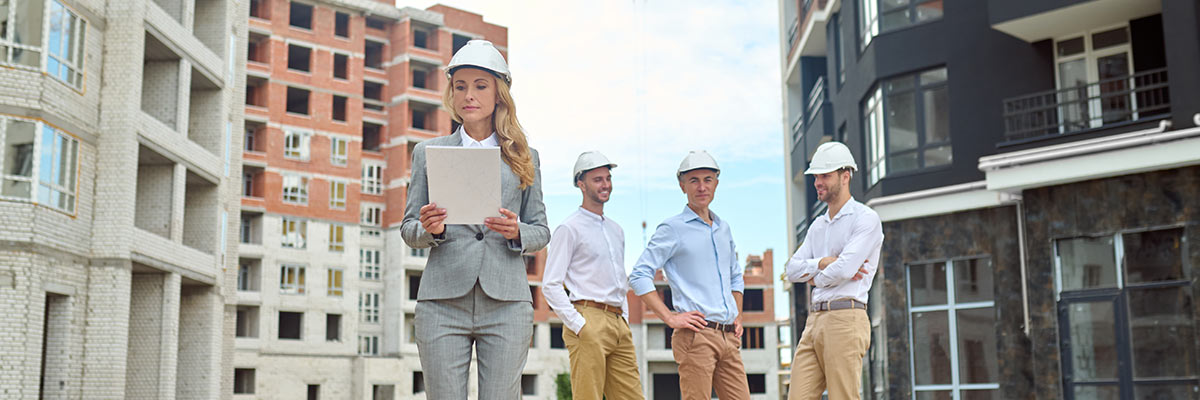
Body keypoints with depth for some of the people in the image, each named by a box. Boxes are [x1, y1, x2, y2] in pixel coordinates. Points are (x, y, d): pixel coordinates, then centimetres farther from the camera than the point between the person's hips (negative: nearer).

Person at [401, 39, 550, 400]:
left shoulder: (524, 157, 15)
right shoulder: (428, 152, 14)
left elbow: (541, 231, 15)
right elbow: (408, 230, 13)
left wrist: (517, 232, -7)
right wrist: (429, 230, -10)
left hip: (506, 304, 0)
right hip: (443, 300, 0)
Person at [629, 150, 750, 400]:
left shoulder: (723, 229, 19)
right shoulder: (673, 229, -1)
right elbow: (639, 276, -7)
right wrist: (671, 318, -12)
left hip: (728, 337, 7)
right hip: (696, 334, -6)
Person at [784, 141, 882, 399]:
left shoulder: (865, 218, -2)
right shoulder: (818, 225, 23)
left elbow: (844, 269, -14)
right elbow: (792, 269, 13)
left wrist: (816, 277, 5)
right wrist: (825, 262, -4)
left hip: (845, 319, -7)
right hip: (815, 320, 7)